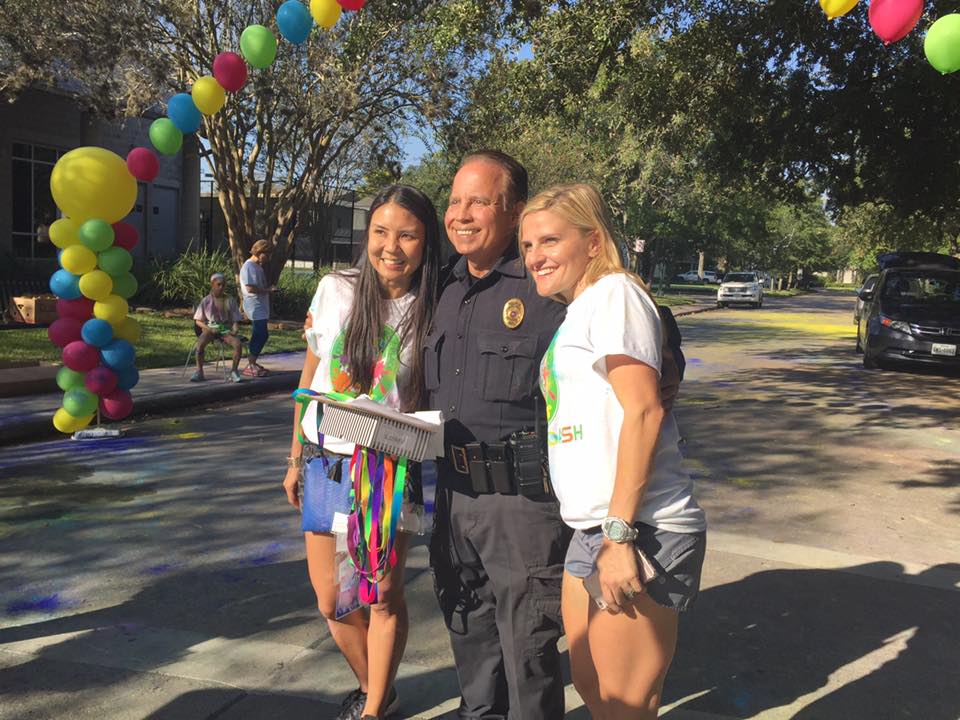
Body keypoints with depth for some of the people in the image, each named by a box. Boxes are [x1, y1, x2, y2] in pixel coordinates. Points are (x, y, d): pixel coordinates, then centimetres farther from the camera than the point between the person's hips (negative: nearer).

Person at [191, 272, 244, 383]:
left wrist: (235, 328, -14)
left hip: (225, 329, 1)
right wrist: (209, 329, -13)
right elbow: (198, 321, 4)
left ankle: (234, 371, -14)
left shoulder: (230, 301, 6)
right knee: (200, 343, -35)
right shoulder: (206, 301, 2)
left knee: (238, 343, -30)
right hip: (210, 329, -1)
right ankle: (199, 372, -19)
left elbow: (234, 320, 9)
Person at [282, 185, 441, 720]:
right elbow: (310, 376, 6)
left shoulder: (432, 312, -8)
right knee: (332, 604, 11)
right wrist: (296, 459, 10)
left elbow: (430, 398, -1)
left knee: (384, 597, 5)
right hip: (325, 461, 3)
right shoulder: (335, 290, -3)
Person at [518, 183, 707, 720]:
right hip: (592, 532, 9)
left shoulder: (614, 293, -8)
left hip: (638, 533, -9)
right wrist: (603, 534, 15)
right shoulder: (575, 313, 19)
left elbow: (644, 411, -18)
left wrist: (619, 534, -21)